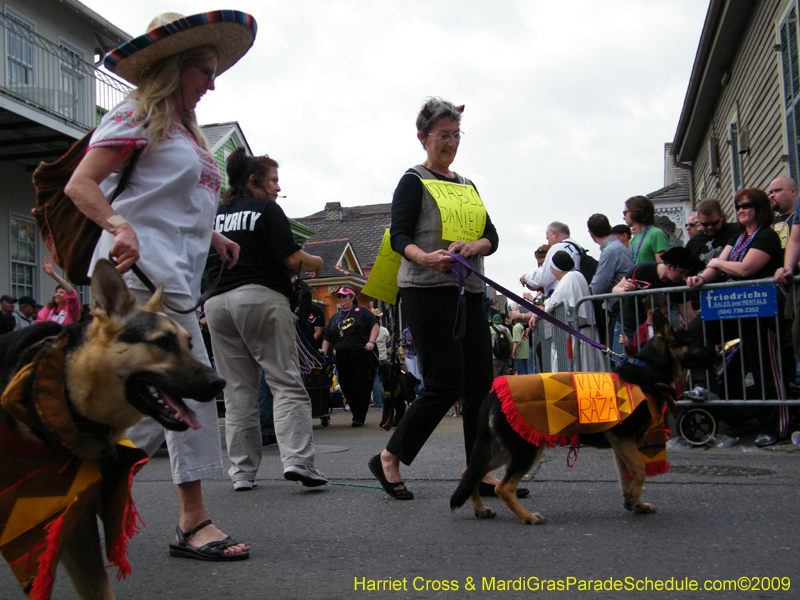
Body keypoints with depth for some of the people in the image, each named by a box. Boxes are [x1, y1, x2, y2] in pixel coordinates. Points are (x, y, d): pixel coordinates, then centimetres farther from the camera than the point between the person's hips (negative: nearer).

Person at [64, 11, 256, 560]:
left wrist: (212, 236, 15)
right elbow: (80, 184, -11)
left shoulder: (185, 130, 27)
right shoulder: (137, 115, -1)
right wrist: (119, 227, -29)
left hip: (174, 277, 10)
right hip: (145, 270, -10)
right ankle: (194, 522, -4)